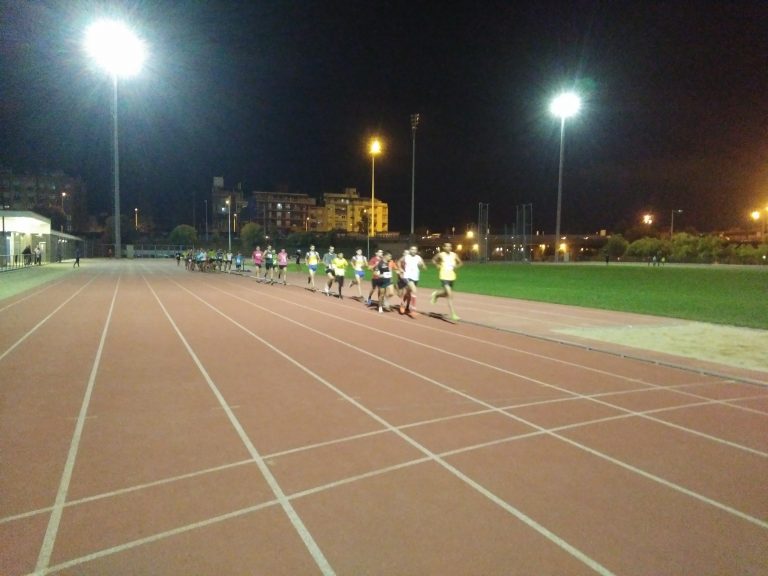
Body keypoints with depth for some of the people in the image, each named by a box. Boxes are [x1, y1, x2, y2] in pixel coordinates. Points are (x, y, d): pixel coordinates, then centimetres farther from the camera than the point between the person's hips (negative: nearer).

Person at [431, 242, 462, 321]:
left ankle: (436, 294, 48)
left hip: (452, 277, 5)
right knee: (450, 295, -14)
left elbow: (460, 263, 16)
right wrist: (438, 265, -1)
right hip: (444, 277, -5)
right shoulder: (440, 255, -4)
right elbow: (433, 260, 13)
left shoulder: (454, 255, 3)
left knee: (447, 294, 17)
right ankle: (453, 314, -11)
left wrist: (456, 266, -3)